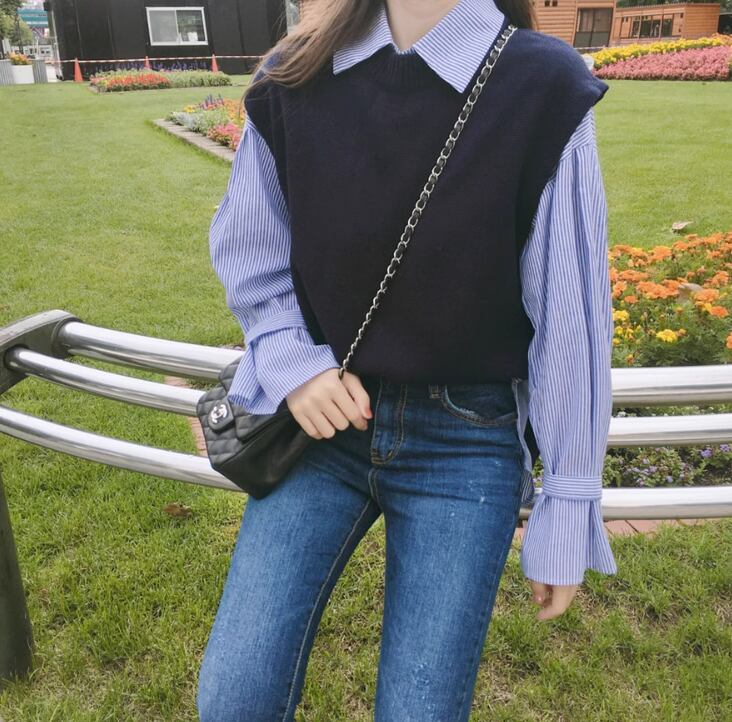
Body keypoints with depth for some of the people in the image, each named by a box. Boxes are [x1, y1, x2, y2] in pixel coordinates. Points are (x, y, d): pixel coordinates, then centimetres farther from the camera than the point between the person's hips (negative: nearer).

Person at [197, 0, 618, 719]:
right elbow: (245, 254, 10)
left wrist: (567, 516, -3)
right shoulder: (294, 80, -2)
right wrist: (294, 364, -8)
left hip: (466, 444, -1)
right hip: (324, 417, 3)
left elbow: (571, 327, -8)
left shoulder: (542, 90, -11)